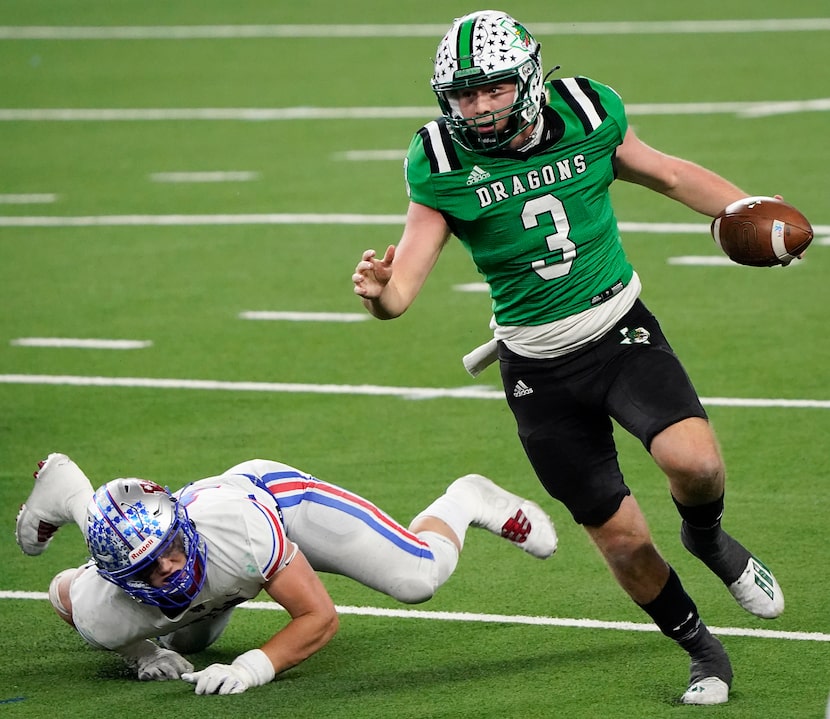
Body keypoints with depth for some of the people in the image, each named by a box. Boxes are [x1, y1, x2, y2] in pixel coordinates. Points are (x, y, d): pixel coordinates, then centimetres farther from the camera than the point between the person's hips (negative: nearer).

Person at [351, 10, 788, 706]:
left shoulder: (586, 113, -9)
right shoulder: (442, 165, -12)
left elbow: (667, 174, 10)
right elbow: (402, 288, -14)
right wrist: (379, 291, -38)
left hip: (621, 329, 0)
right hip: (541, 372, 0)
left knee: (693, 461, -26)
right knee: (621, 538, 2)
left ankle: (708, 539, 9)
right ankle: (702, 651, 27)